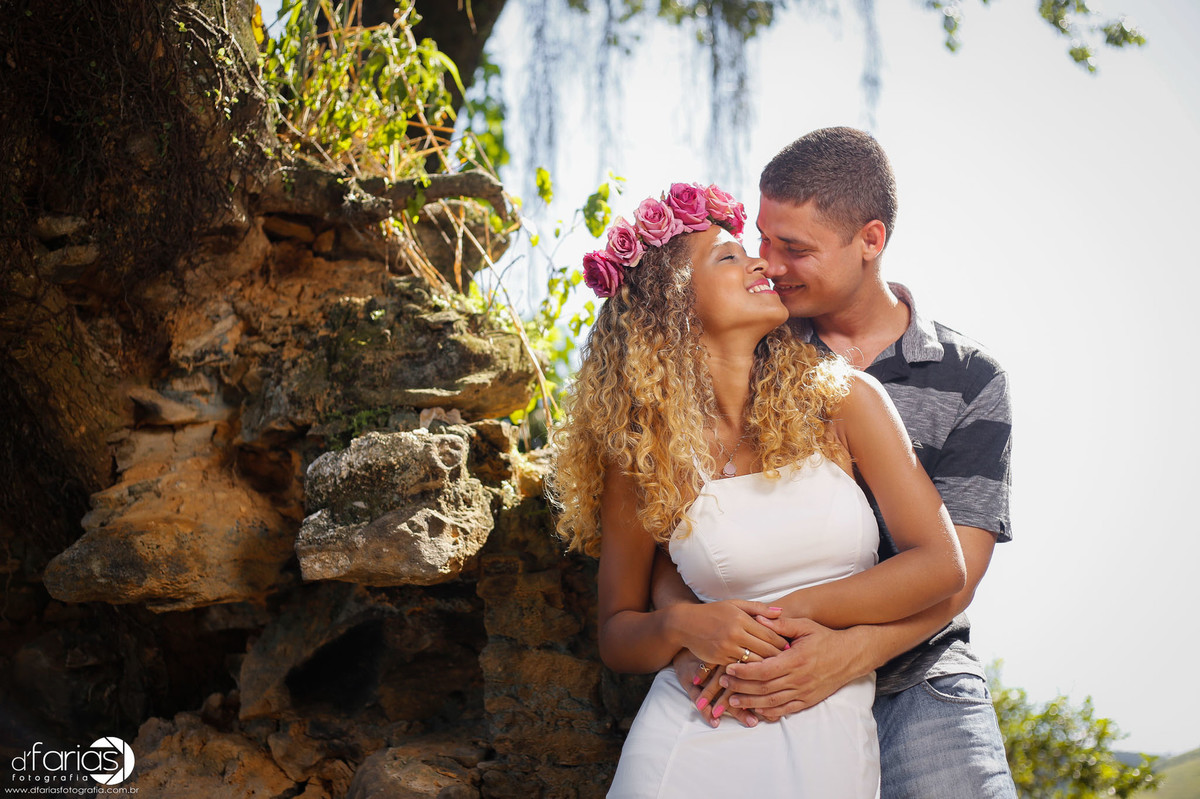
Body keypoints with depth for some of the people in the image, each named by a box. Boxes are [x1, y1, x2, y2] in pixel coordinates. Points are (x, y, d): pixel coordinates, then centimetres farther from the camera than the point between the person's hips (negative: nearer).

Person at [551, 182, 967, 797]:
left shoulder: (842, 399, -1)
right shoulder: (643, 454, -3)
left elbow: (941, 562, -3)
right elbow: (617, 635, 6)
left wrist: (800, 610, -10)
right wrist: (680, 625, -16)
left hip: (831, 744, 1)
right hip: (694, 740, 0)